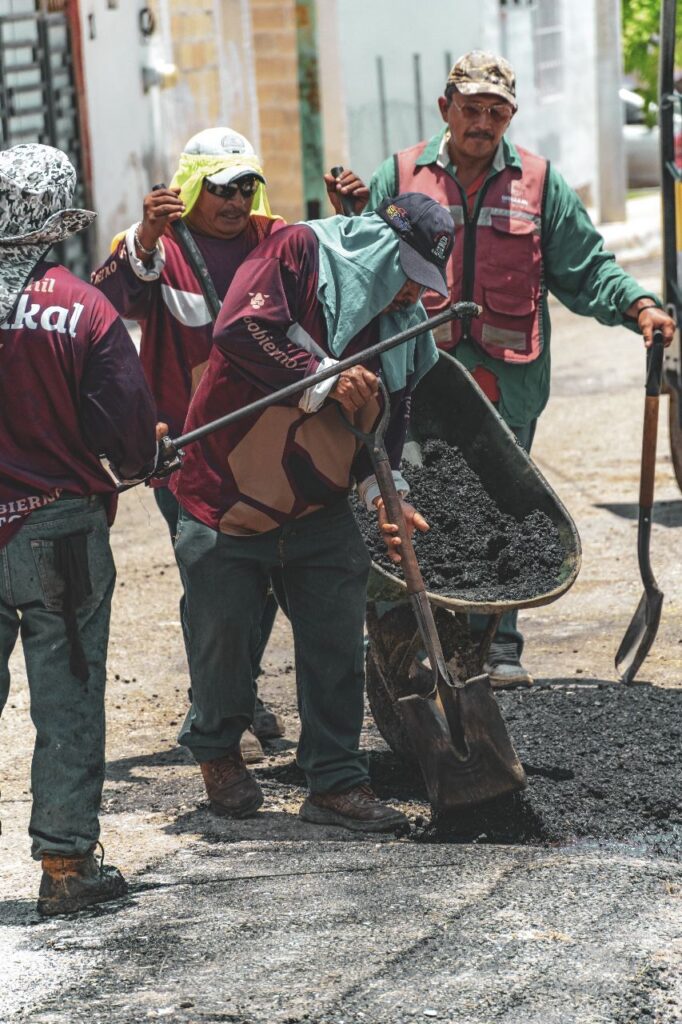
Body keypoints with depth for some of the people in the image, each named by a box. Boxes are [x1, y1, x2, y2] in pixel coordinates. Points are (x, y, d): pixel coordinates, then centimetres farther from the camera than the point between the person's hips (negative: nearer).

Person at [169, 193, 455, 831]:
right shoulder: (300, 252, -13)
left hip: (321, 513, 5)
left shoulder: (404, 327, 7)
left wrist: (383, 491, -7)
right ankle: (216, 749, 33)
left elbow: (391, 422, 12)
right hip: (227, 494, -5)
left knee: (337, 649, 1)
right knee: (222, 639, 7)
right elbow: (241, 330, -26)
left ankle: (336, 782, 11)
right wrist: (325, 382, -24)